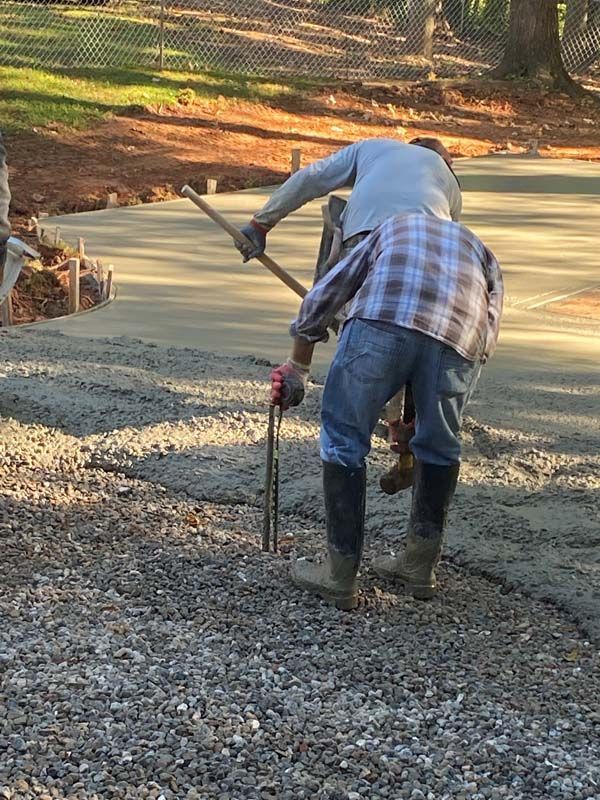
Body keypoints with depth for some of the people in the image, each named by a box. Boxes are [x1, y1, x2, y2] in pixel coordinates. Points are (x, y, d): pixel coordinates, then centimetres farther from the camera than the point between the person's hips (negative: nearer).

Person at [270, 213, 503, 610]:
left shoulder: (391, 229, 40)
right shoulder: (481, 253, 41)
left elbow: (320, 298, 35)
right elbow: (489, 332, 27)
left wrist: (297, 368, 46)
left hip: (384, 318, -2)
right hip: (459, 337, 2)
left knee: (344, 438, 13)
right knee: (440, 444, 24)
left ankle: (341, 576, 16)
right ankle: (421, 565, 33)